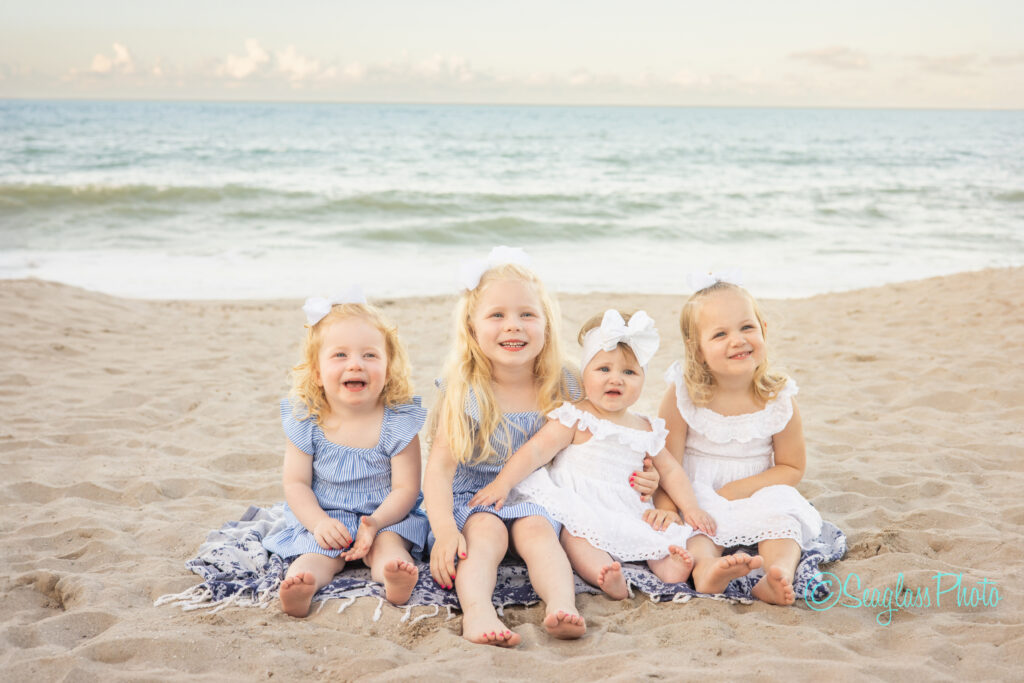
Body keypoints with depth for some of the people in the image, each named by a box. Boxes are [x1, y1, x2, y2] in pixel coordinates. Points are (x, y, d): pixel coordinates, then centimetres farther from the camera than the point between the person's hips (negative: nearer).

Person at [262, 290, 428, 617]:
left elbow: (406, 488, -12)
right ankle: (302, 582, -56)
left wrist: (375, 523, -30)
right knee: (318, 551, -28)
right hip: (324, 520, 0)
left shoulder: (398, 422, -10)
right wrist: (319, 523, -22)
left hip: (386, 517, 0)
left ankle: (393, 577, -59)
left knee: (388, 544, -30)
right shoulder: (306, 423, -5)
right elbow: (296, 483, -3)